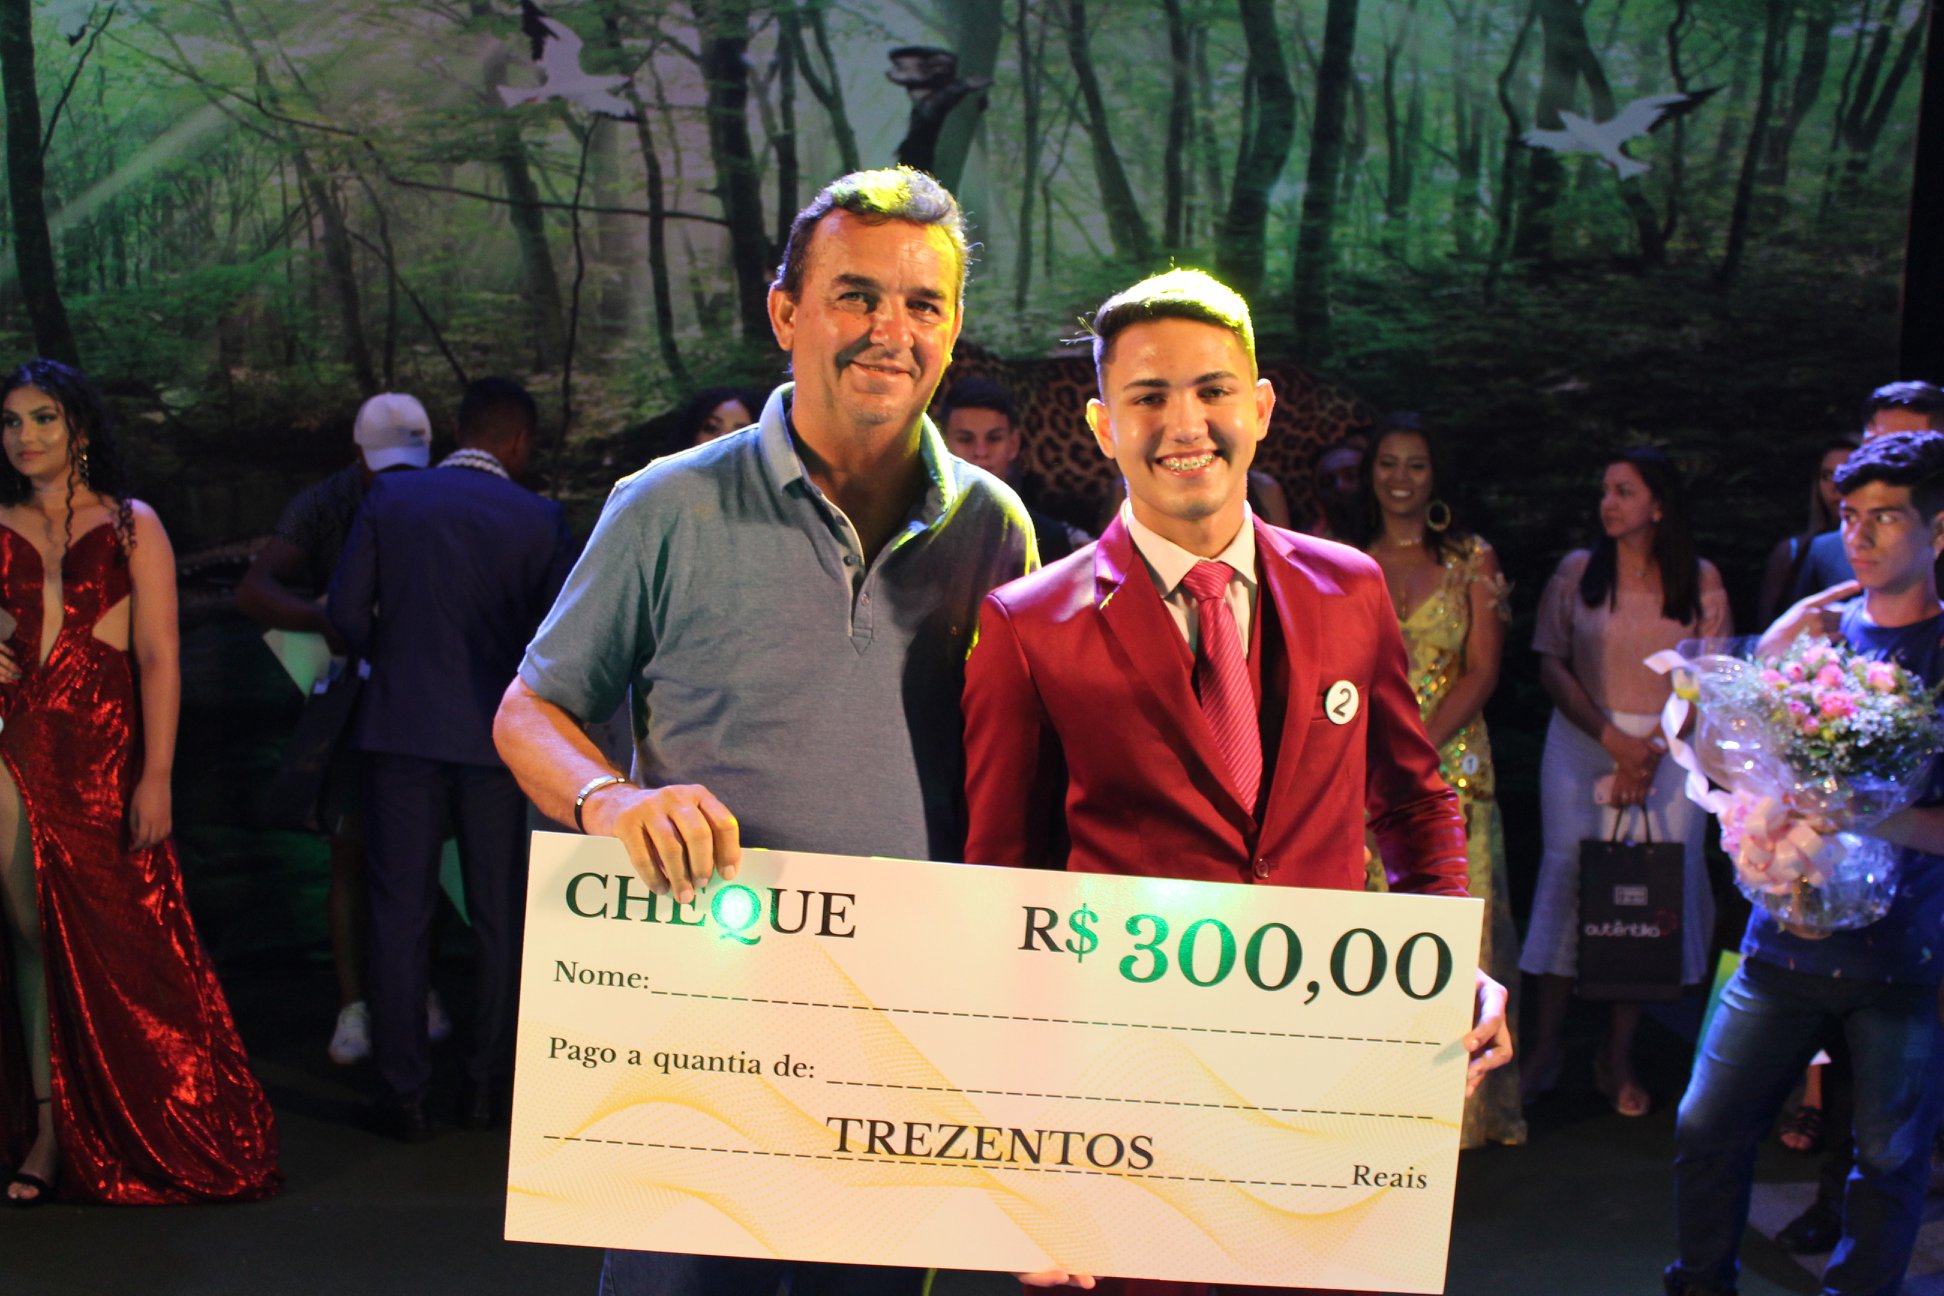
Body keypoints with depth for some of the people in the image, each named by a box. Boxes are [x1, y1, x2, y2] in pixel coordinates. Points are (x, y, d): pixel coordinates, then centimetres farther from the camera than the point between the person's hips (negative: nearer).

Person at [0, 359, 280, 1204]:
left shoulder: (132, 526, 3)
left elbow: (158, 659, -3)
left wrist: (156, 776, -10)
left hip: (104, 753, -2)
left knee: (120, 942, 0)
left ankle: (169, 1136, 12)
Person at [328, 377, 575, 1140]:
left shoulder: (389, 500, 0)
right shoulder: (538, 519, -4)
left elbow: (347, 611, -1)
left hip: (401, 729, 1)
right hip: (495, 734, -1)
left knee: (400, 912, 7)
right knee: (499, 916, 10)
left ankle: (404, 1092, 10)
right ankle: (490, 1087, 17)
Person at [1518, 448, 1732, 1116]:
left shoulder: (1700, 580, 3)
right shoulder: (1577, 571, 4)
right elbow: (1551, 665, 0)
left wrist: (1652, 753, -12)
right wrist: (1612, 738, -11)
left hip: (1671, 749, 0)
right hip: (1581, 742, 0)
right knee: (1568, 876, -4)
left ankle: (1618, 1055, 9)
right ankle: (1547, 1044, 7)